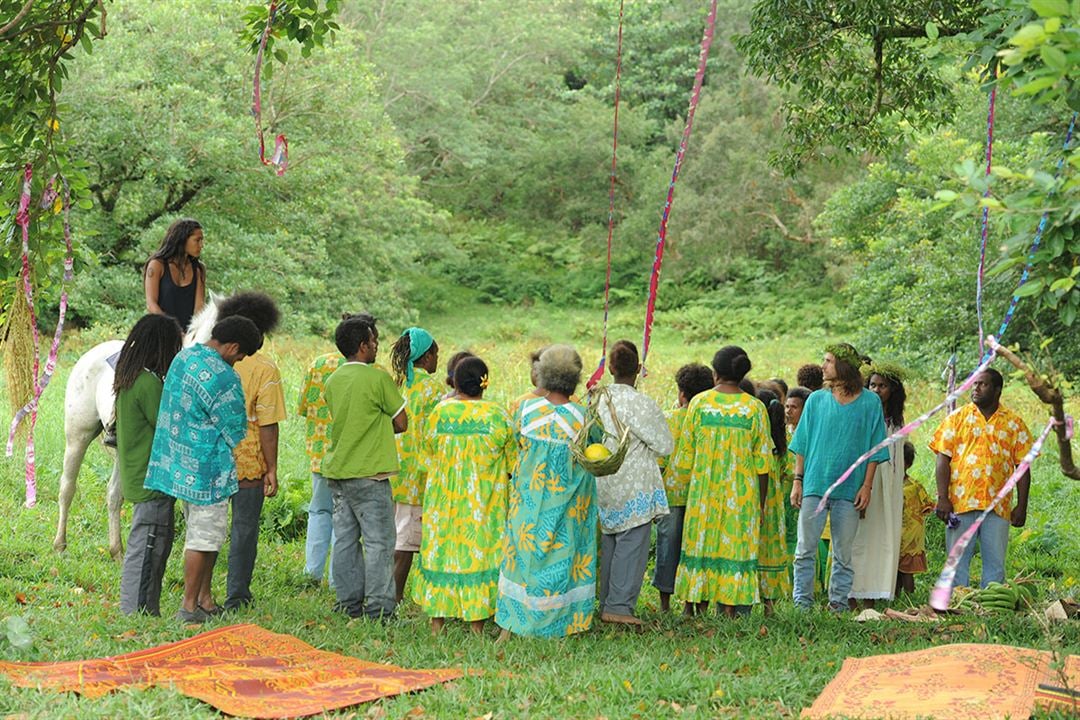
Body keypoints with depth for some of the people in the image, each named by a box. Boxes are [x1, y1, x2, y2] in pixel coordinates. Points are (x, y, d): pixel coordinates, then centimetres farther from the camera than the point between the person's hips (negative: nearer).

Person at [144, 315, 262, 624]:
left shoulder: (184, 356, 5)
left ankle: (203, 598, 25)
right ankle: (189, 605, 7)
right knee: (204, 537, 1)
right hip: (206, 470, -9)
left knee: (200, 533, 18)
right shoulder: (223, 378, -21)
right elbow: (237, 433, -13)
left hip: (178, 462, 9)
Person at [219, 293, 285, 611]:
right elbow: (267, 425, -13)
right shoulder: (264, 368, -11)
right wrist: (271, 469, -7)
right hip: (248, 462, -4)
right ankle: (236, 595, 13)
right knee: (244, 529, 8)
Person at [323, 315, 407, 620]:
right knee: (378, 541, -1)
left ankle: (349, 603, 16)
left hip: (336, 469, 7)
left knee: (345, 538, 11)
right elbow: (401, 423, -6)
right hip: (368, 474, -7)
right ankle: (378, 607, 0)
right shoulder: (378, 378, -12)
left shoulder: (333, 380, 9)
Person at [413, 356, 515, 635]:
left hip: (444, 500, 1)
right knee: (479, 550, 7)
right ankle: (477, 623, 11)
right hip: (484, 503, -1)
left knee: (441, 549, 11)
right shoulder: (497, 415, -11)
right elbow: (512, 461, -3)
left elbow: (427, 448, 7)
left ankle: (437, 619, 16)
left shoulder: (440, 411, -8)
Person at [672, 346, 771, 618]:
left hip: (703, 491, 1)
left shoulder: (699, 403, -3)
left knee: (701, 543, 10)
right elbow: (762, 464, -2)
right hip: (742, 494, -1)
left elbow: (684, 456, 2)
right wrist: (760, 506, 6)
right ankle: (730, 608, 2)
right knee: (737, 545, 4)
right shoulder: (755, 408, -4)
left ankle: (698, 606, 13)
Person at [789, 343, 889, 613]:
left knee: (843, 554, 5)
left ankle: (838, 603, 13)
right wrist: (798, 480, 2)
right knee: (805, 550, 0)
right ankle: (802, 604, 6)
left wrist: (867, 485, -3)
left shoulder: (870, 403, 3)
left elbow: (874, 449, 4)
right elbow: (801, 445, 10)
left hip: (849, 489, -1)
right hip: (814, 486, 1)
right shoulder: (816, 400, 8)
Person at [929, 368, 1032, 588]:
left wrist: (1022, 506, 1)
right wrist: (943, 499, -8)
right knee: (958, 561, 2)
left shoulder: (1014, 423, 8)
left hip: (998, 505, 1)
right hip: (960, 502, 0)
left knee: (995, 563, 4)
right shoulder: (957, 418, 7)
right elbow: (943, 460, 2)